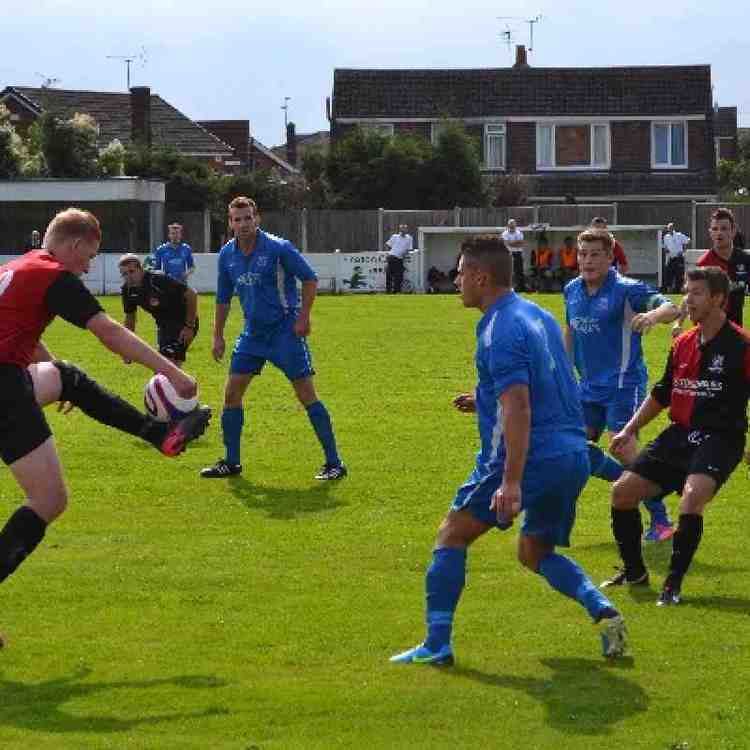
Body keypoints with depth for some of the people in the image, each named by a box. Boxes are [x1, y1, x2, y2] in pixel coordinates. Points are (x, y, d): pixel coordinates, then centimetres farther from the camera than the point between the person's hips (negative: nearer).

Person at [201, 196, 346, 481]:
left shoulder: (279, 248, -14)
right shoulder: (227, 254, 3)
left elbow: (310, 279, -7)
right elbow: (223, 298, 15)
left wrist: (303, 317, -12)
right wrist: (218, 336, 14)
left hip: (285, 330, -6)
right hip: (252, 332, 6)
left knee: (306, 394, -8)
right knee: (231, 393, 3)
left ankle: (334, 463, -3)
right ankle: (231, 462, 15)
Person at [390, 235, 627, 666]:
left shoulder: (501, 331, -15)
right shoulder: (538, 315, 14)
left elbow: (519, 409, -24)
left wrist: (511, 481, -28)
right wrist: (487, 400, 25)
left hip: (531, 457, -9)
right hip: (574, 456, 9)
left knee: (452, 536, 5)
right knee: (536, 552, 23)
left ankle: (437, 644, 1)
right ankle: (604, 612, 1)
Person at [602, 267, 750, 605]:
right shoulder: (682, 343, 11)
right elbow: (661, 393, 23)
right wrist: (630, 429, 18)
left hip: (720, 438, -7)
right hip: (679, 435, 7)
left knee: (692, 496, -32)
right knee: (623, 491, 3)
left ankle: (673, 585, -19)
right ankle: (634, 571, 23)